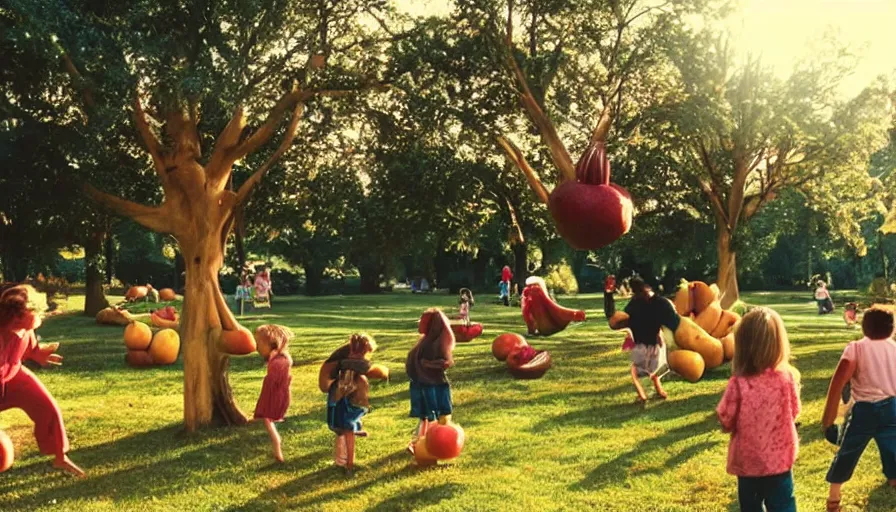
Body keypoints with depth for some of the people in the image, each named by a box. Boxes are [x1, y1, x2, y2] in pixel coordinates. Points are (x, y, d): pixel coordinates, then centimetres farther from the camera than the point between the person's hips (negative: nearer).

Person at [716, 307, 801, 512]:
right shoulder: (787, 378, -14)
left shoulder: (738, 384, -21)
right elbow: (794, 413, 1)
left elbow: (726, 422, -11)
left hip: (748, 461, -1)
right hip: (780, 458, 1)